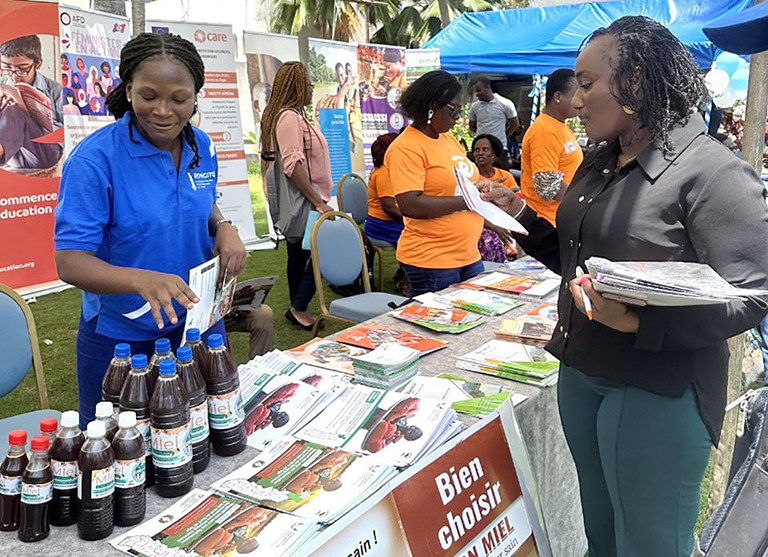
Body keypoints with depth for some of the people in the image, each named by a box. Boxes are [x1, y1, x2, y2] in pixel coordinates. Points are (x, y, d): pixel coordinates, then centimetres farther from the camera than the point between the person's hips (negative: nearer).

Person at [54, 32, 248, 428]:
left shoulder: (201, 147, -4)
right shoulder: (94, 159, -21)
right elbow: (69, 262, -23)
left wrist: (223, 227, -8)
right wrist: (141, 280, -42)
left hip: (198, 322, 5)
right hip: (119, 339, -4)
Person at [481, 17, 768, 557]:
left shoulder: (713, 172, -17)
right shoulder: (600, 163, 10)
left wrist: (637, 322, -31)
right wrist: (521, 214, 5)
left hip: (658, 395, -7)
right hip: (580, 375, 8)